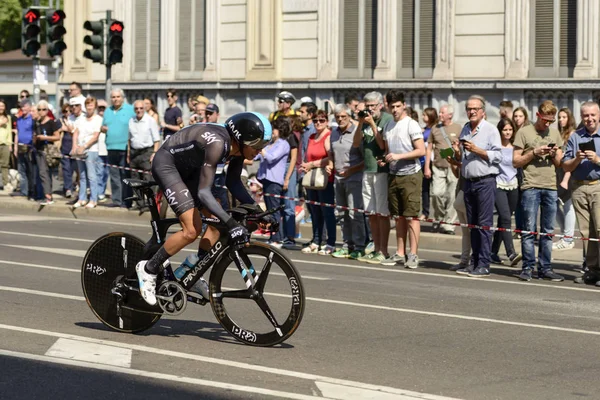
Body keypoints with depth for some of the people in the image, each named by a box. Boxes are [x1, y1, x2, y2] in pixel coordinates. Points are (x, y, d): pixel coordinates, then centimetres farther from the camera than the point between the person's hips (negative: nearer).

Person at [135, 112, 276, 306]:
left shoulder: (238, 147, -10)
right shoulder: (217, 144, -35)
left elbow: (233, 183, 4)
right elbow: (203, 192, -39)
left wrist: (257, 210, -8)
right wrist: (231, 223, -46)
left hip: (188, 168, 9)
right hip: (166, 164, -9)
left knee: (217, 221, 1)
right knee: (192, 230, -18)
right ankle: (148, 269, -2)